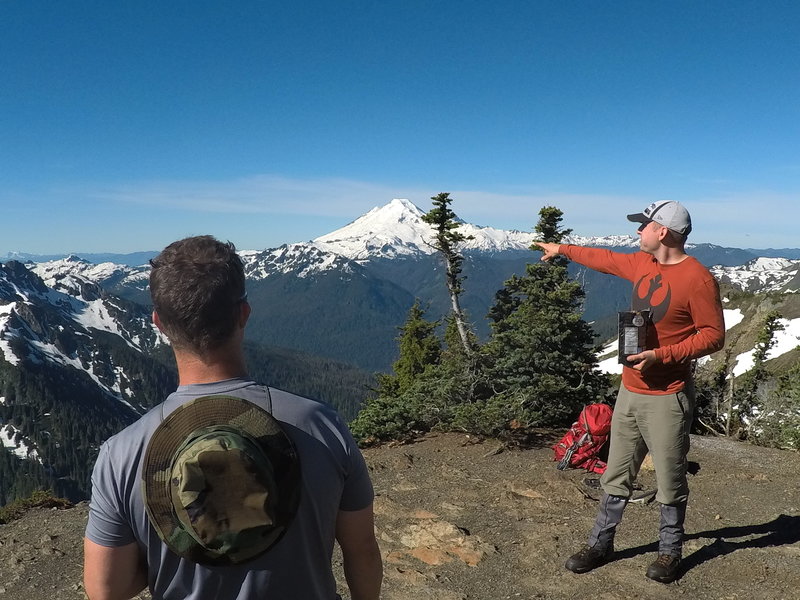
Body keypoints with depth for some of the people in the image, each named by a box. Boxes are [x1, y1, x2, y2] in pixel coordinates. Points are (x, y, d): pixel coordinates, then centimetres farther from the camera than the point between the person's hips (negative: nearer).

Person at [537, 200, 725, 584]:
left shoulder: (698, 279, -15)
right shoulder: (643, 264, 7)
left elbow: (713, 336, -15)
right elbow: (605, 259, 25)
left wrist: (661, 355, -23)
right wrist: (563, 250, 34)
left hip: (667, 398, -7)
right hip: (630, 391, 7)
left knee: (670, 481, 7)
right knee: (616, 476, 14)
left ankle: (670, 553, 26)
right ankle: (600, 544, 25)